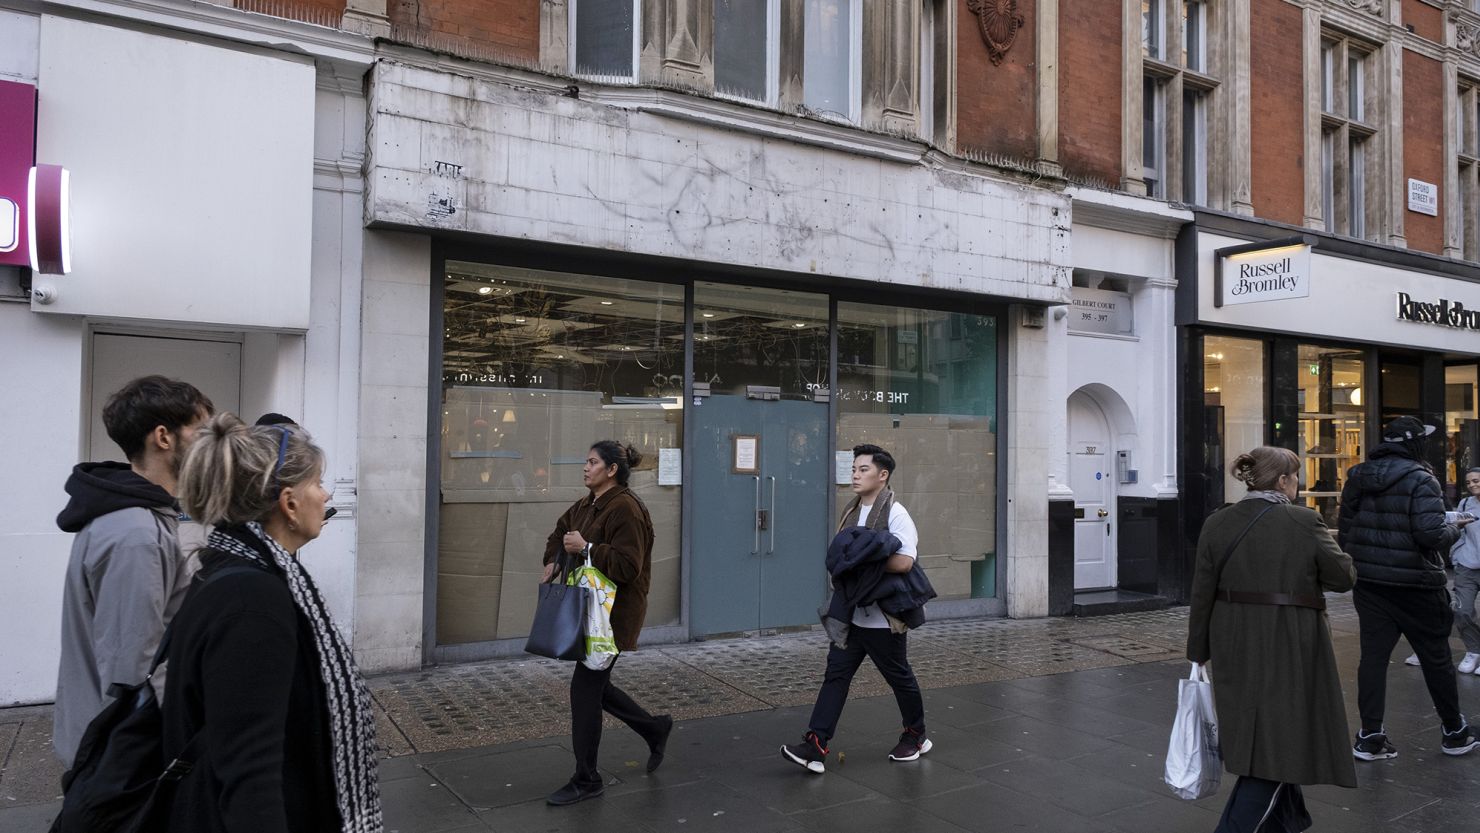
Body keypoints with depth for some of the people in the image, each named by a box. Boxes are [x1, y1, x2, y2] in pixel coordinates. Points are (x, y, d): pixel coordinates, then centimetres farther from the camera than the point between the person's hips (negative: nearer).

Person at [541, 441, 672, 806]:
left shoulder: (625, 509, -18)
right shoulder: (586, 505, 10)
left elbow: (627, 566, -24)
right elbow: (560, 532, 28)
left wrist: (585, 548, -23)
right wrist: (553, 560, 11)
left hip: (615, 612, -9)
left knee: (585, 688, -4)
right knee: (594, 684, 16)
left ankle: (587, 780, 11)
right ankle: (655, 728, 36)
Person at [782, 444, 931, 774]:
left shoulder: (895, 514, -14)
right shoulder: (852, 511, 11)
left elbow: (903, 562, -26)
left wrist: (862, 560, -20)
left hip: (883, 618, -7)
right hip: (852, 614, 7)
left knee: (900, 677, 11)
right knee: (835, 675, 0)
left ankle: (916, 736, 32)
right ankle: (815, 746, -2)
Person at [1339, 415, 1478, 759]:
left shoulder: (1357, 477, 6)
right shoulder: (1419, 479, -13)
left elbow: (1345, 531, 11)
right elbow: (1431, 535, -22)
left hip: (1369, 583, 5)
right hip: (1415, 585, -5)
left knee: (1373, 655, 6)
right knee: (1436, 657, 12)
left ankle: (1370, 736, 6)